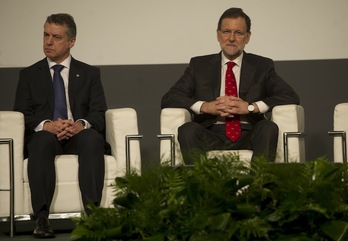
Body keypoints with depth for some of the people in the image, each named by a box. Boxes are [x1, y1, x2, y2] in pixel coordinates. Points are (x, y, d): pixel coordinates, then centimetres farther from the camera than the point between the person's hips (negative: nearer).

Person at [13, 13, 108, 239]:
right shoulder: (29, 74, 15)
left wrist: (81, 124, -19)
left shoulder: (90, 73, 15)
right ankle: (42, 218, -42)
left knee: (92, 139, -36)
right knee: (43, 139, -37)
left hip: (79, 135, 0)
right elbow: (22, 114, 4)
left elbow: (99, 114, 5)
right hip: (45, 136, 0)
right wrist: (46, 125, -18)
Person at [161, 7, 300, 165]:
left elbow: (292, 97, 2)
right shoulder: (199, 65, 16)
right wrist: (206, 106, -11)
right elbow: (168, 99, 7)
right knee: (188, 129, -31)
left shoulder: (262, 66, 15)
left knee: (269, 128, -32)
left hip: (249, 136, 0)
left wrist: (250, 107, -12)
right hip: (211, 136, 0)